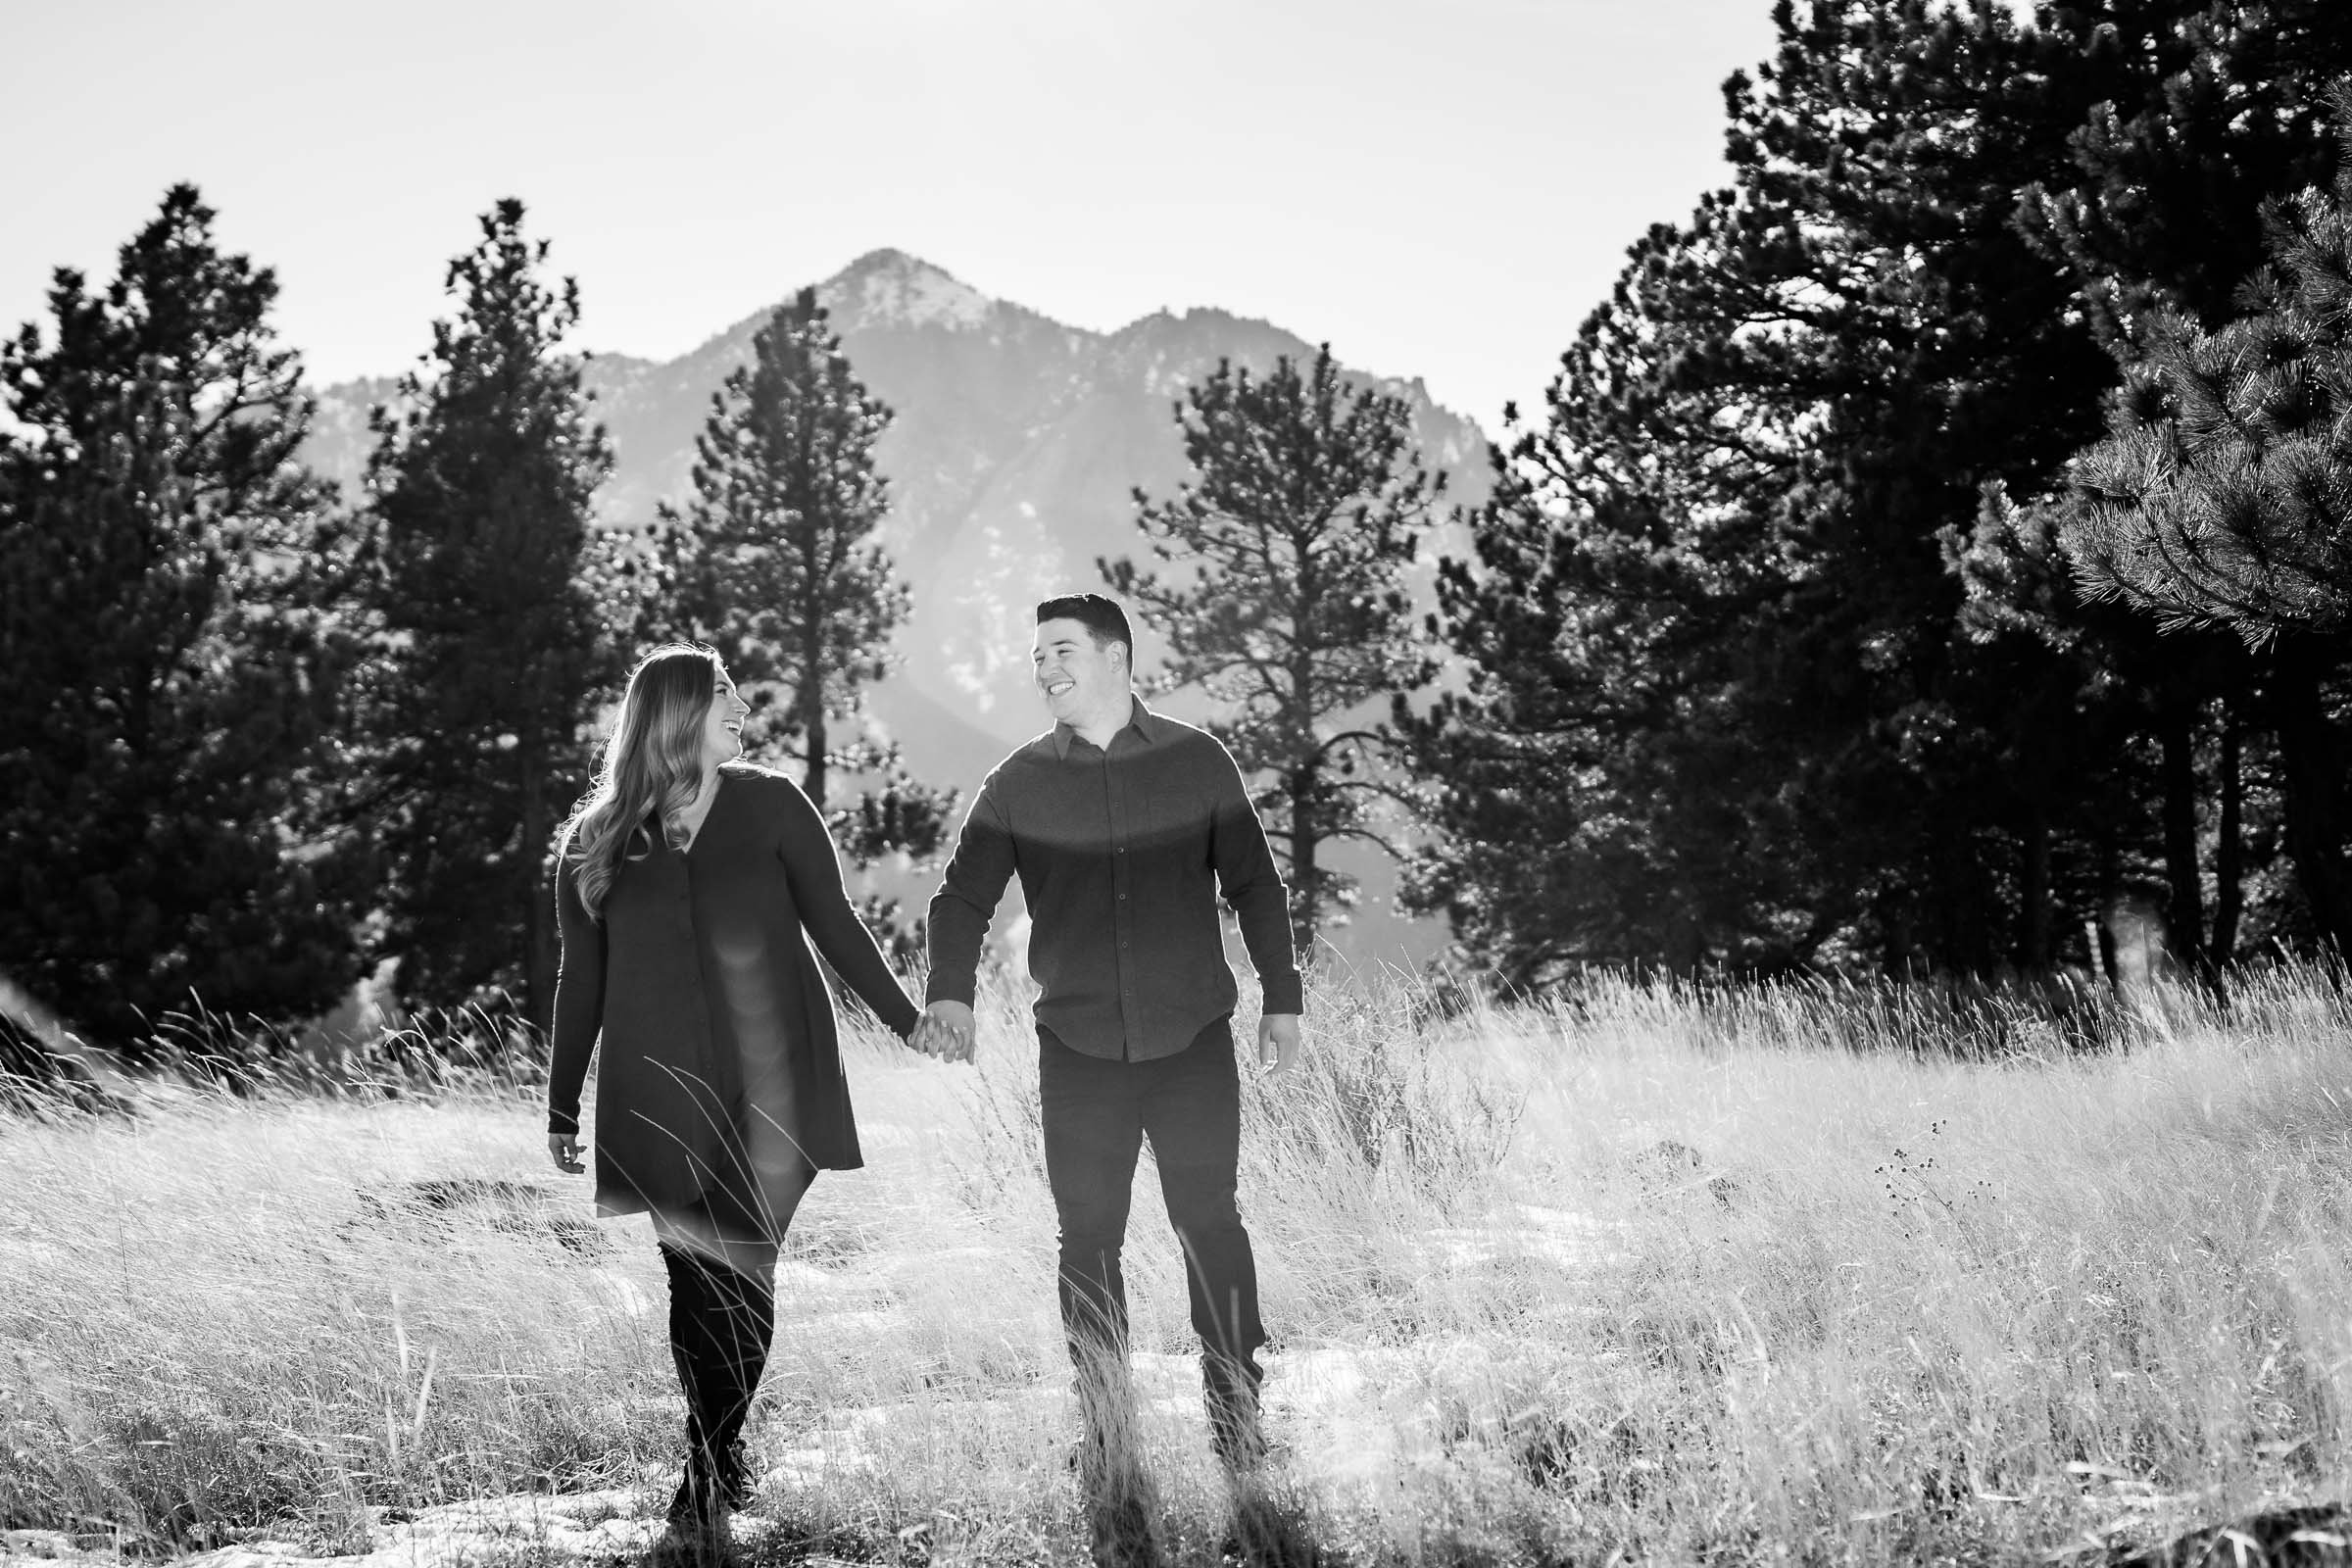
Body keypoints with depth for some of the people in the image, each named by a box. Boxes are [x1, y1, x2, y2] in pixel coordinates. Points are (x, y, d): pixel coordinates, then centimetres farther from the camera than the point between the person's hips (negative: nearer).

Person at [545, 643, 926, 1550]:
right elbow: (581, 982, 13)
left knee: (741, 1279, -7)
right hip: (662, 1095, 1)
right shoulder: (595, 840, 7)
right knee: (695, 1286, -2)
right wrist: (562, 1108, 14)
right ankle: (723, 1466, 10)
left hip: (768, 1090, 0)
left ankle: (707, 1481, -1)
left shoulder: (768, 806, 6)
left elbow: (834, 926, 10)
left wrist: (909, 1022, 7)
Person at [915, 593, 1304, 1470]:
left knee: (1210, 1225, -4)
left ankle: (1238, 1422, 5)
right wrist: (950, 995, -10)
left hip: (1193, 1042, -1)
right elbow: (964, 897, 7)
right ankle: (1104, 1432, 10)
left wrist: (1281, 998, 6)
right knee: (1088, 1238, 2)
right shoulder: (1019, 784, 5)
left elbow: (1254, 886, 10)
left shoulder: (1197, 763, 3)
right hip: (1078, 1049, 1)